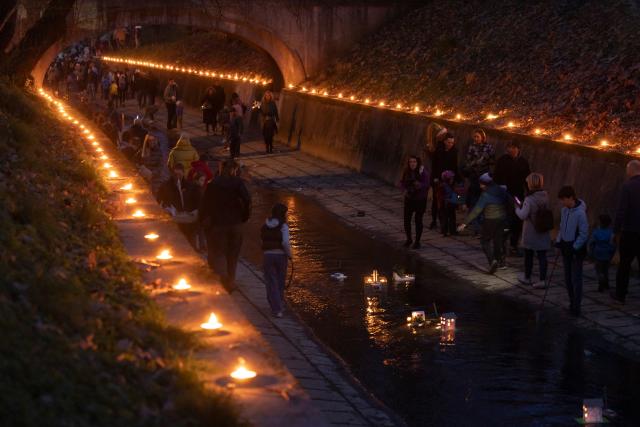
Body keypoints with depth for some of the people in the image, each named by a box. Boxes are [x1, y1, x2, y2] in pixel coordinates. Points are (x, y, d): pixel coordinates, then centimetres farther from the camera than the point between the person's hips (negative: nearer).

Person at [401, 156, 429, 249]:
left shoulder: (423, 172, -14)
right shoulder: (407, 172, -1)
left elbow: (426, 185, -19)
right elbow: (402, 182, 10)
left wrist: (420, 185, -38)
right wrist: (405, 189, -9)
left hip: (420, 199, -4)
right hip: (409, 199, 4)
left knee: (418, 220, 1)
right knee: (407, 219, 4)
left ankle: (417, 241, 14)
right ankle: (409, 239, 25)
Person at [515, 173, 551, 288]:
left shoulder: (529, 199, -21)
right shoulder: (545, 197, -2)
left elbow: (522, 215, -19)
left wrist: (517, 206, 0)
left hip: (531, 233, -5)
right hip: (543, 233, 5)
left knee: (528, 256, 13)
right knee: (542, 256, 7)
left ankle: (527, 278, 27)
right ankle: (542, 280, 6)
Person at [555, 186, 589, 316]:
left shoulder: (580, 213, -20)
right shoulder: (564, 210, 4)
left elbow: (584, 234, -17)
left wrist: (574, 248, -18)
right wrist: (559, 241, 5)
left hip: (577, 250, -8)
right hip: (566, 249, 8)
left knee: (576, 278, -4)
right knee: (568, 278, 12)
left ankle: (576, 307, 0)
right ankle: (572, 302, 22)